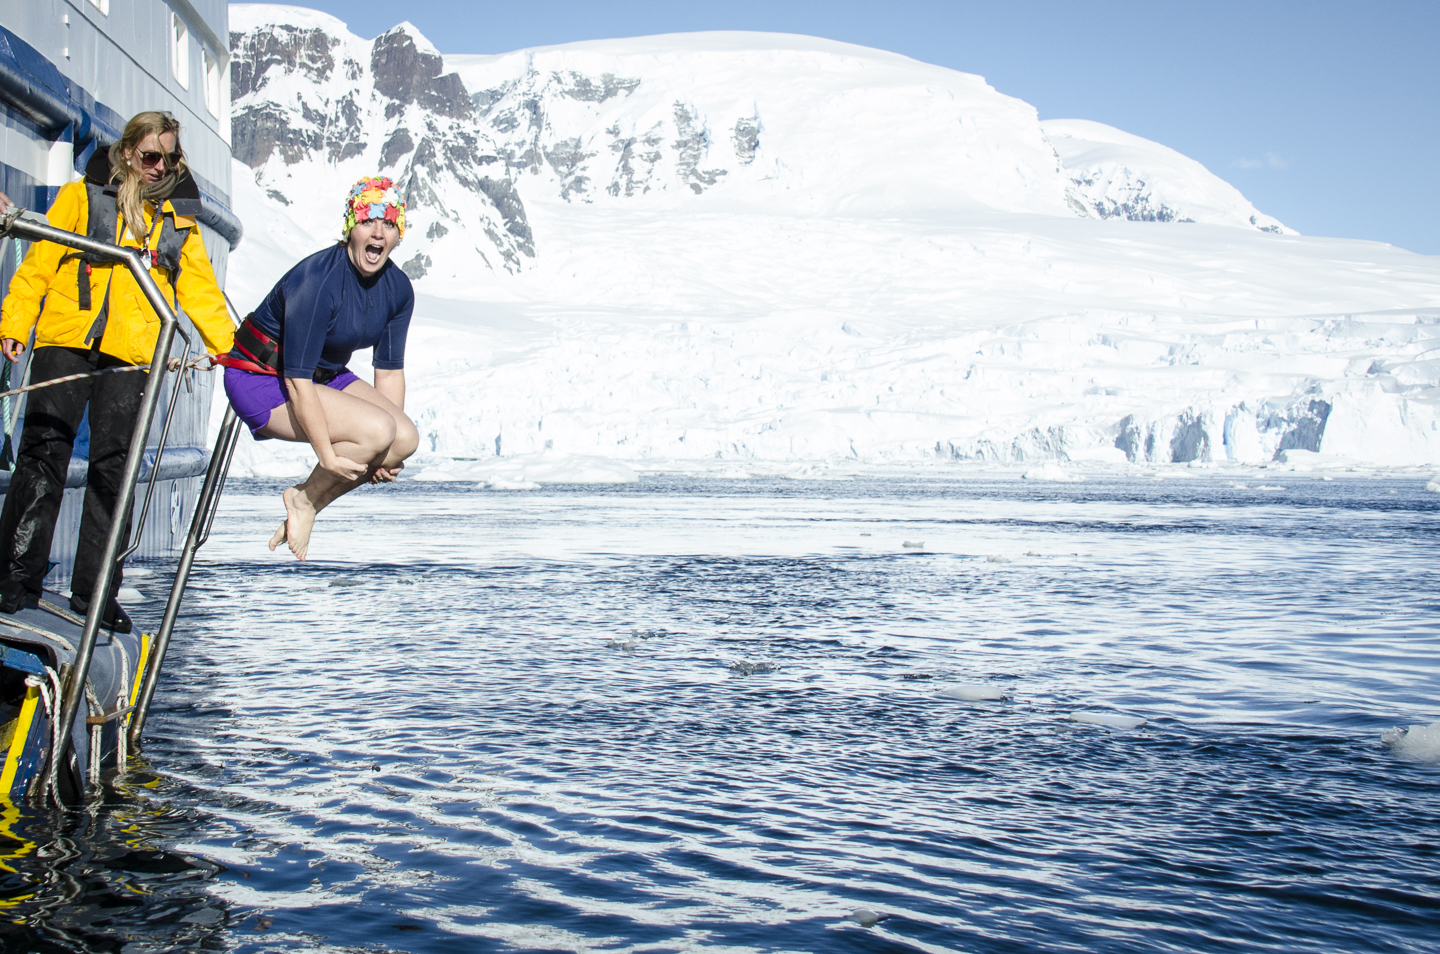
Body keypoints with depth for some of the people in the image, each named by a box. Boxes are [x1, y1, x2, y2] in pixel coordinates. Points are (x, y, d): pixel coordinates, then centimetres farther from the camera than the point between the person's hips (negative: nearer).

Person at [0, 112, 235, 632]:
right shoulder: (81, 197, 11)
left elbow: (201, 291, 16)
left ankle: (94, 589, 4)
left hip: (131, 355, 1)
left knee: (114, 466, -2)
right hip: (65, 342, -1)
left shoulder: (179, 220, 17)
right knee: (43, 452, -7)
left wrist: (233, 350, 7)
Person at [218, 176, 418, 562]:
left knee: (406, 439, -12)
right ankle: (304, 500, -1)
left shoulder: (398, 289, -5)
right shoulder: (317, 280, -28)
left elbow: (389, 370, 1)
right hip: (261, 380, -8)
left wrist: (386, 456, -10)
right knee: (377, 429, -26)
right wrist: (327, 454, -29)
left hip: (327, 376, 8)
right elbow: (297, 378, -28)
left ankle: (308, 501, 4)